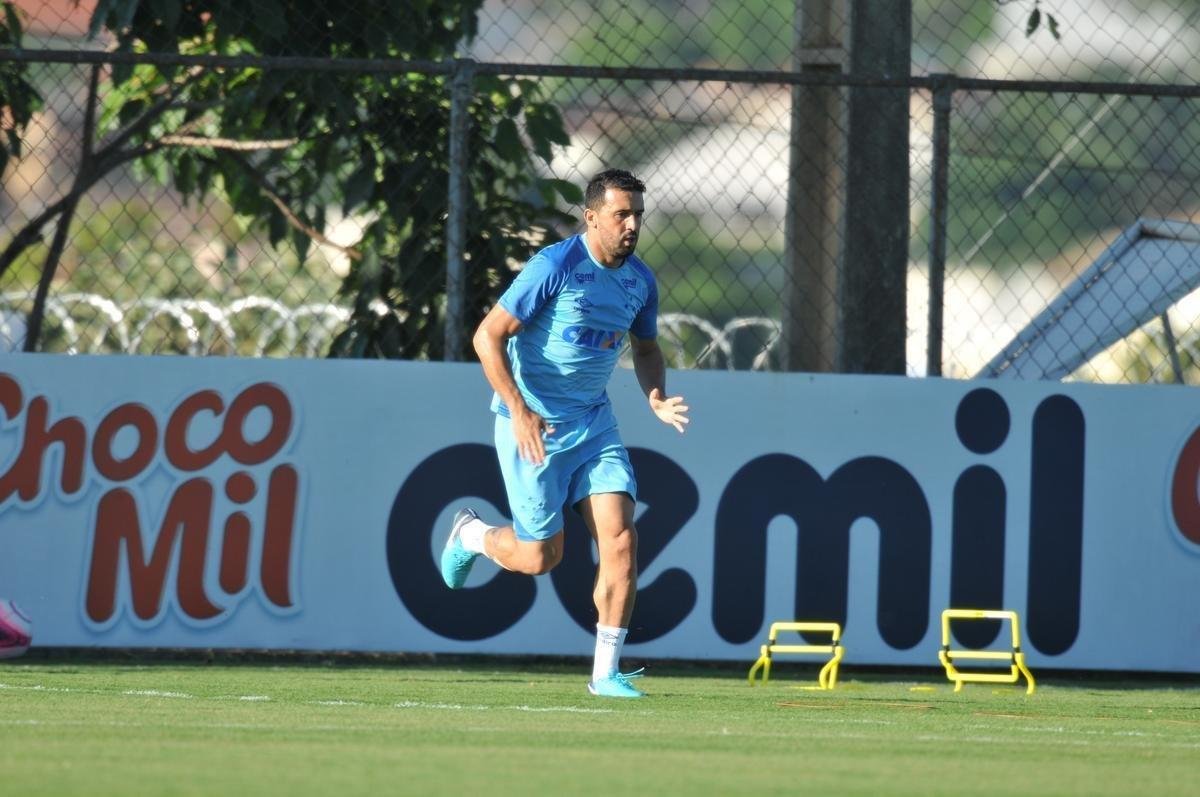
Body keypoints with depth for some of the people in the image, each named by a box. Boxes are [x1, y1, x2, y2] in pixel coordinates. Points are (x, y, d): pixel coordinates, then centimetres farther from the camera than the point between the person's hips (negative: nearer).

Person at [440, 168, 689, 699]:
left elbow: (646, 347, 22)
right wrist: (519, 411, -23)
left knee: (621, 539, -10)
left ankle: (606, 672, -3)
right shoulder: (555, 267, -17)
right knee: (541, 557, -1)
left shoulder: (640, 281, 3)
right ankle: (471, 534, 33)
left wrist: (656, 397, 0)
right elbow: (488, 337, -16)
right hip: (534, 425, -5)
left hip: (594, 424, 6)